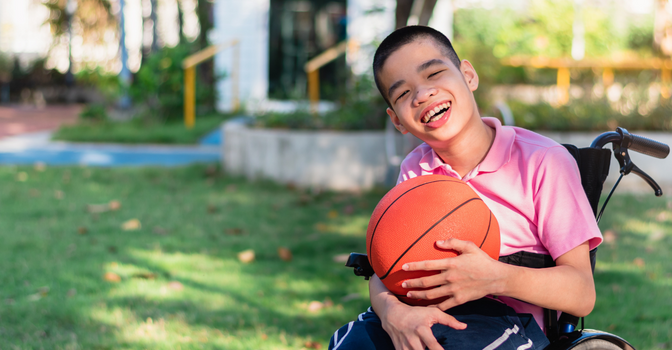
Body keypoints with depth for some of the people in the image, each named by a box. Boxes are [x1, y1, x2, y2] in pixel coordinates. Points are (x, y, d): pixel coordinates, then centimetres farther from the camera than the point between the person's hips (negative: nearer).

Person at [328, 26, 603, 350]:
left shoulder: (544, 162, -7)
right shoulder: (415, 170, 10)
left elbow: (582, 295, -10)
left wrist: (496, 278, -29)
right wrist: (393, 312, -23)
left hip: (510, 317, -4)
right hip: (424, 312, 4)